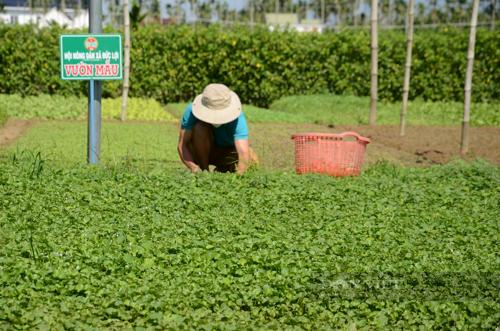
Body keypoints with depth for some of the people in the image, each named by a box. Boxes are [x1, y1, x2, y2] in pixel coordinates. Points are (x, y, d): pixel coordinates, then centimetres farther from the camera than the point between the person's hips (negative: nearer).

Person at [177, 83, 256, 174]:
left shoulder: (237, 118, -34)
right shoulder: (191, 111, -30)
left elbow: (244, 153, -43)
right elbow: (182, 145, -29)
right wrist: (195, 169, -46)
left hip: (227, 151, 2)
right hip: (202, 152, -2)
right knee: (200, 128, -31)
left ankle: (222, 169, 7)